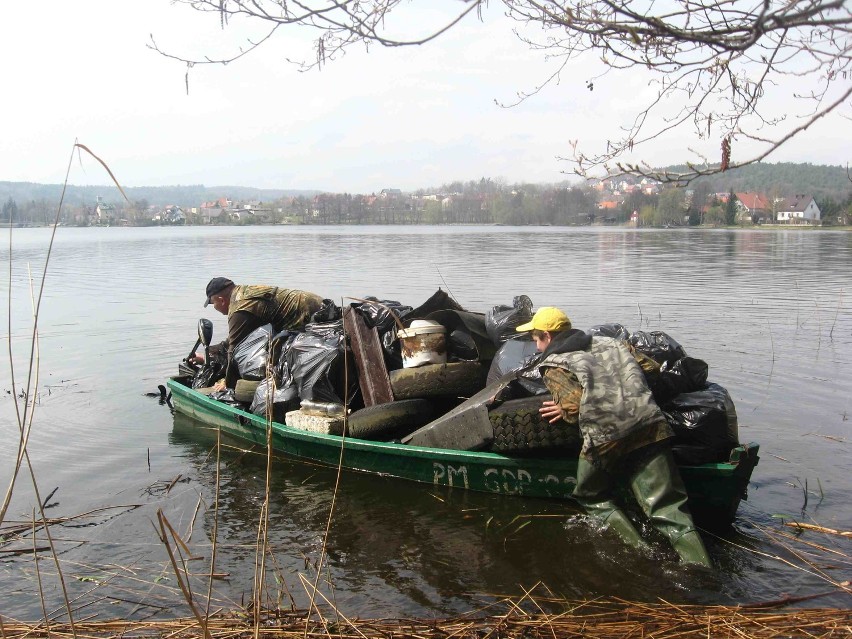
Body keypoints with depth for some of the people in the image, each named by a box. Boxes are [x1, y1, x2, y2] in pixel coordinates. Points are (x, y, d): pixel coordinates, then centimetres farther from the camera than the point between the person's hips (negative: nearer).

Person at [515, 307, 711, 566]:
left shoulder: (553, 366, 7)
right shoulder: (610, 343, 25)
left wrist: (565, 412, 12)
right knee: (668, 507, 3)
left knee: (592, 496, 22)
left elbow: (577, 404, -8)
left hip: (605, 438, -4)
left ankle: (637, 552, 6)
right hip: (650, 426, 5)